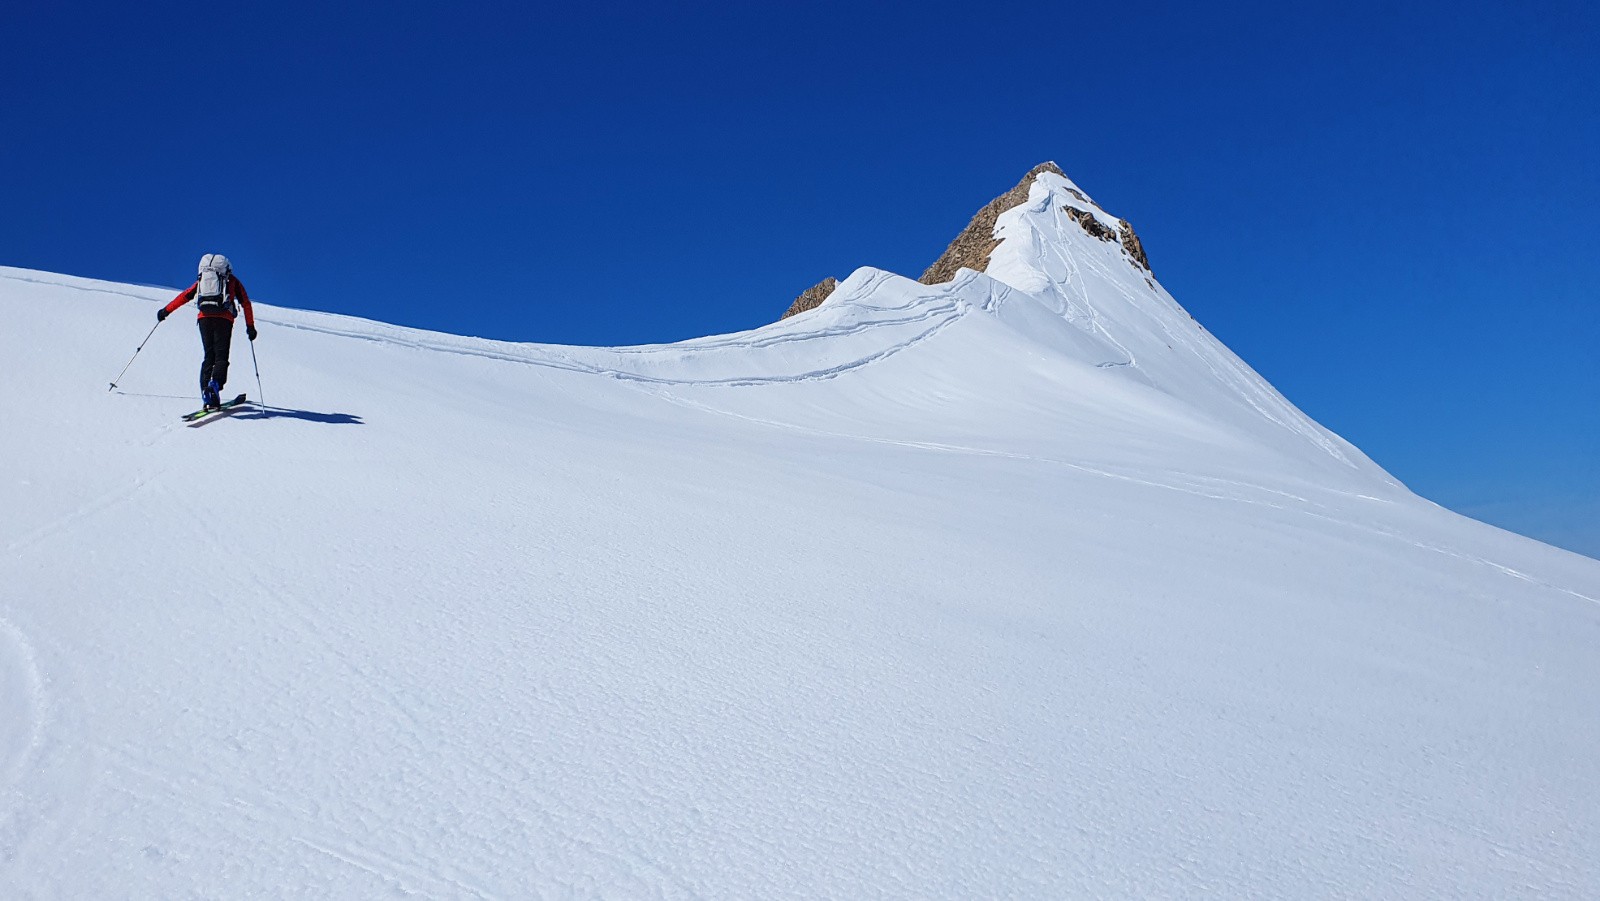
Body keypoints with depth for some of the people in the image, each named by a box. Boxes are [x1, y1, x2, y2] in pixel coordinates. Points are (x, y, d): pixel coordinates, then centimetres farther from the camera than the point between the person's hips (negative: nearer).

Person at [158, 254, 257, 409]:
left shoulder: (202, 280, 26)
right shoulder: (233, 281, 20)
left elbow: (185, 295, 19)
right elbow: (245, 303, 12)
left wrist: (166, 310, 24)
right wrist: (250, 326, 12)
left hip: (204, 318, 2)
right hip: (223, 319, -2)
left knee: (208, 356, 9)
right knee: (221, 357, -3)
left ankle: (205, 389, -4)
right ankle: (215, 383, -28)